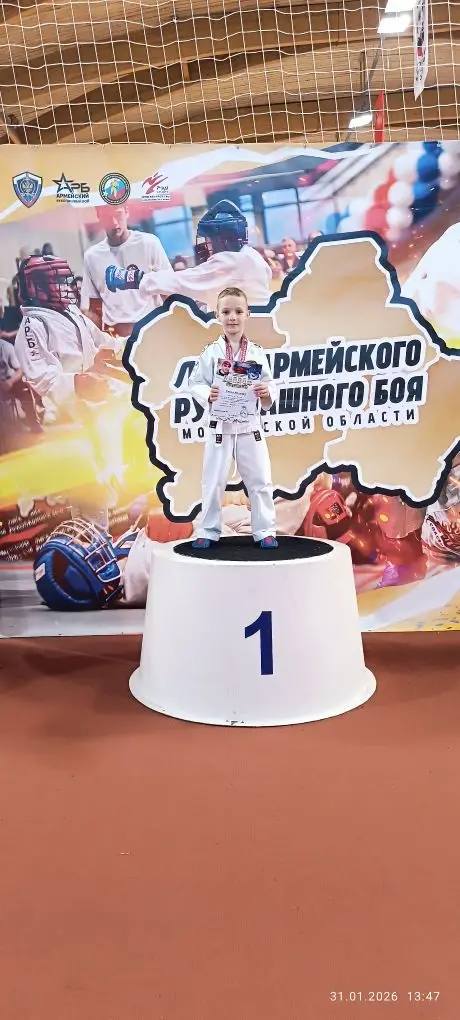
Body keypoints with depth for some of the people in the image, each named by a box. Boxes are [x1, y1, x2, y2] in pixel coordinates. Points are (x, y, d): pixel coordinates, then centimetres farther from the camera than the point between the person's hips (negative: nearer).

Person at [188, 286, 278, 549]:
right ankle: (208, 531, 20)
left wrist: (267, 393, -17)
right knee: (213, 481, 6)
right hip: (220, 426, -1)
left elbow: (270, 385, 4)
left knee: (260, 480, 5)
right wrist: (207, 394, -19)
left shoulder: (257, 352, 1)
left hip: (250, 426, 1)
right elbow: (196, 383, 0)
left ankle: (265, 531, 17)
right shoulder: (211, 352, -3)